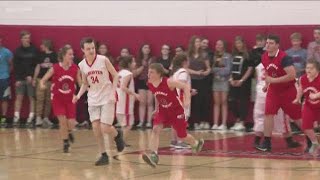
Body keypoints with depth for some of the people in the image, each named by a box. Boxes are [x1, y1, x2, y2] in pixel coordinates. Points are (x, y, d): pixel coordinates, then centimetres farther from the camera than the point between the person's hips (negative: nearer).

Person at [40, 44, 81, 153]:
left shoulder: (75, 68, -9)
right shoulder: (55, 68, -15)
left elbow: (80, 83, -2)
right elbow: (43, 80, -9)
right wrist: (42, 85, -31)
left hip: (70, 99, 2)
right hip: (57, 99, -2)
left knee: (71, 123, -4)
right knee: (62, 120, -11)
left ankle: (69, 132, 33)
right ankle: (65, 143, 9)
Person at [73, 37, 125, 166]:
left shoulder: (103, 60, -12)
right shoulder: (82, 65, 0)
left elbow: (115, 75, -4)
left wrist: (113, 93, -14)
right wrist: (79, 95, -4)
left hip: (107, 98, -4)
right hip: (93, 99, 4)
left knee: (105, 128, -11)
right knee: (96, 127, -4)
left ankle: (117, 134, 24)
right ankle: (103, 155, 9)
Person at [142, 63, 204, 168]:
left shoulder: (168, 82, -27)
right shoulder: (150, 85, -9)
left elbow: (186, 86, -21)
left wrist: (187, 100, -33)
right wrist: (156, 109, 14)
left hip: (176, 111, -5)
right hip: (163, 111, 5)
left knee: (182, 136, 9)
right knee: (156, 129, -22)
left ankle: (197, 143, 43)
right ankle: (153, 156, -30)